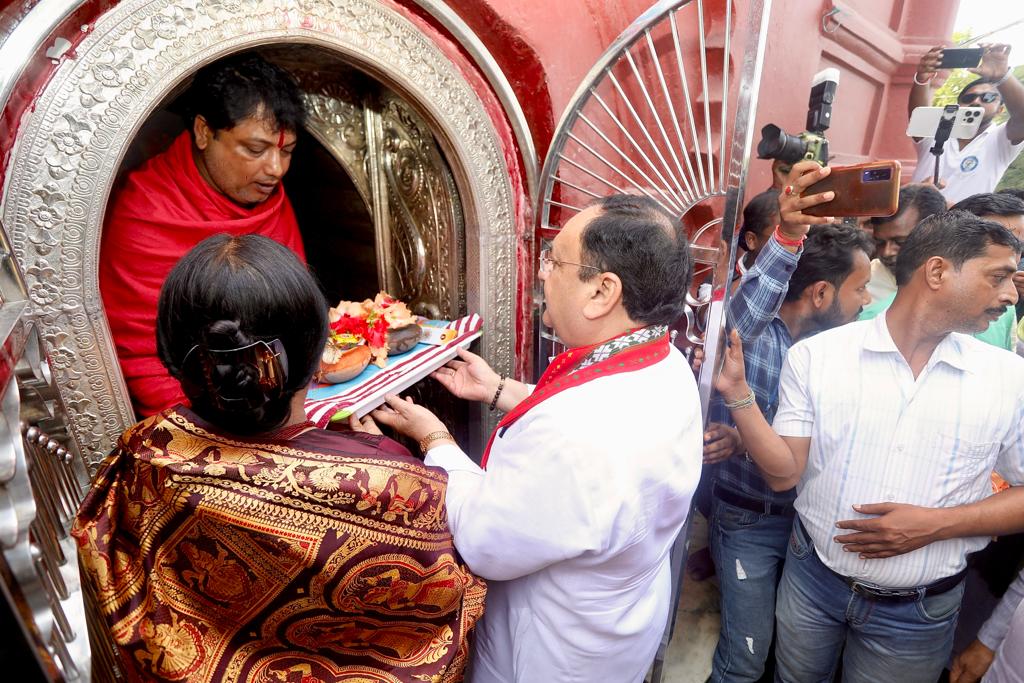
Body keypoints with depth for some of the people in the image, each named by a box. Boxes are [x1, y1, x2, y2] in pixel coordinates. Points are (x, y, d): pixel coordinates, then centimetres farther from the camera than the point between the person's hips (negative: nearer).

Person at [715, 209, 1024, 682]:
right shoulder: (815, 355, -13)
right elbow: (784, 473, -12)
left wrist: (938, 523, -17)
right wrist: (737, 392, -26)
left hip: (920, 612, 1)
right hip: (812, 580, 0)